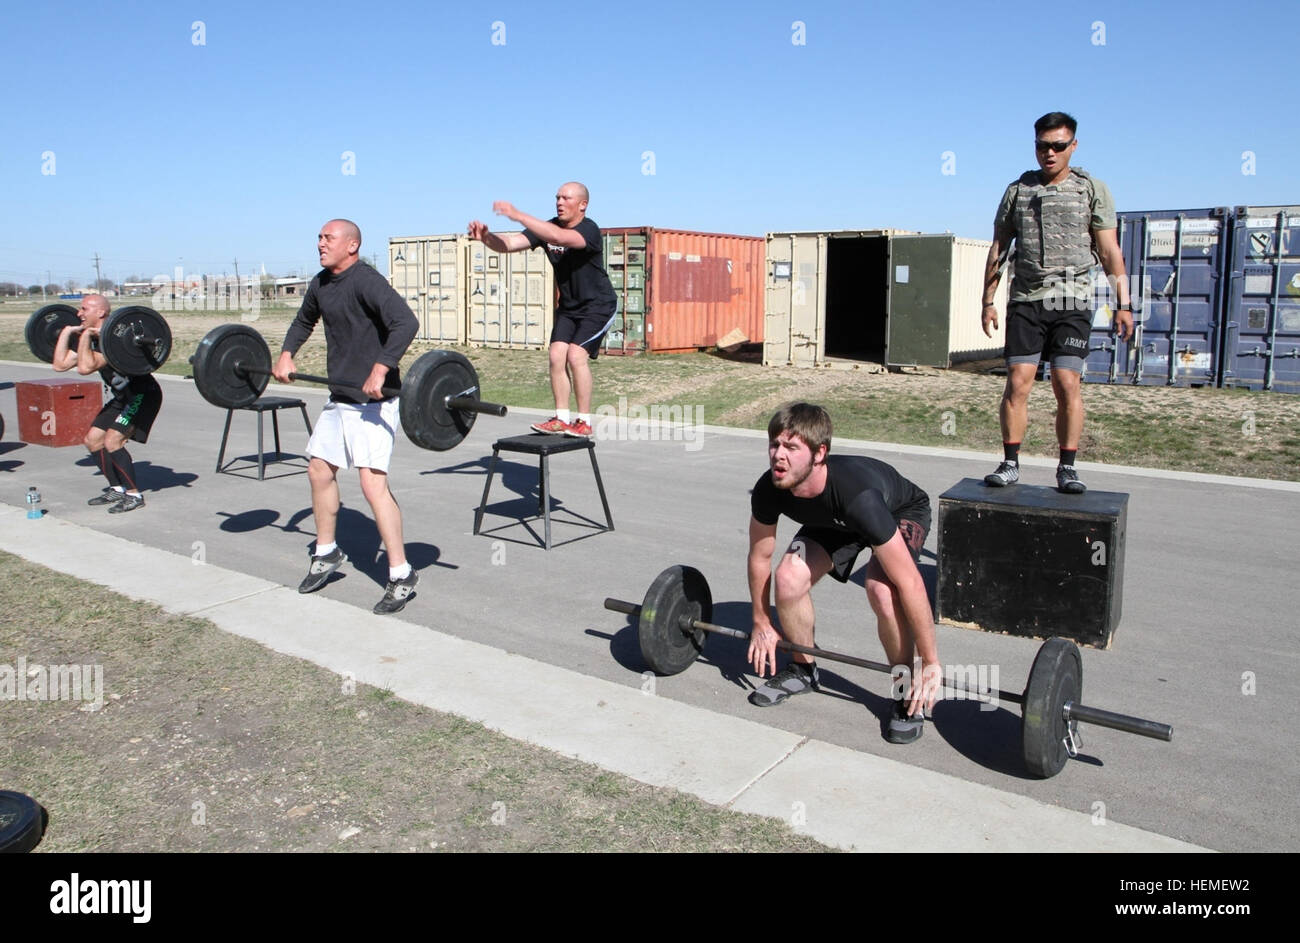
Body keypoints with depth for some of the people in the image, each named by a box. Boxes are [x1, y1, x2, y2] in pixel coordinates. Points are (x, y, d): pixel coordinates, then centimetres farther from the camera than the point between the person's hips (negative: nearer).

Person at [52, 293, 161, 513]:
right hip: (122, 396, 10)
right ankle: (117, 489, 21)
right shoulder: (91, 339, 5)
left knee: (112, 442, -19)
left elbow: (85, 368, -37)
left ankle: (134, 495, -7)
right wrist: (66, 332, 8)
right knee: (92, 440, 10)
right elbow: (60, 364, 8)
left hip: (143, 394, -10)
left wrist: (85, 335, -30)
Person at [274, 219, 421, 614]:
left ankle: (402, 575, -8)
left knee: (373, 482, -15)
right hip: (339, 398, 10)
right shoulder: (321, 284, 11)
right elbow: (304, 320, 31)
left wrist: (380, 369, -39)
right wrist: (286, 354, 16)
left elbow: (406, 322, -31)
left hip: (372, 401, -10)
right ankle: (327, 553, 35)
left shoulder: (366, 281, -16)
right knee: (319, 470, 17)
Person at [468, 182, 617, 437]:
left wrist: (517, 215, -47)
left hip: (598, 306, -6)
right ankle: (562, 420, 0)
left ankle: (584, 422, -9)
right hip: (568, 306, 6)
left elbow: (558, 237, -43)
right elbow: (510, 243, -14)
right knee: (557, 355, -8)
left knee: (576, 355, -19)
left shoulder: (589, 230, -22)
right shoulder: (548, 227, -2)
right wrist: (486, 237, -35)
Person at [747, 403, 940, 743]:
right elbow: (760, 556, -9)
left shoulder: (856, 495, -45)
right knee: (789, 578, -17)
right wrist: (761, 623, 0)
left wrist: (931, 663, -32)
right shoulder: (768, 490, -29)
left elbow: (909, 583, -39)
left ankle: (908, 693, -7)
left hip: (902, 514, -5)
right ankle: (803, 669, 11)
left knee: (882, 590, -31)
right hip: (835, 521, 5)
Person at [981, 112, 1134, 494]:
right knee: (1017, 383, -6)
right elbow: (998, 250, 14)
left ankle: (1067, 468, 0)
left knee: (1067, 384, -8)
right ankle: (1010, 463, 2)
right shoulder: (1017, 190, 12)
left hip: (1072, 302, -1)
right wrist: (988, 301, 8)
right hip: (1025, 301, 2)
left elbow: (1110, 252, 4)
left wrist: (1124, 304, -2)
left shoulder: (1092, 190, 7)